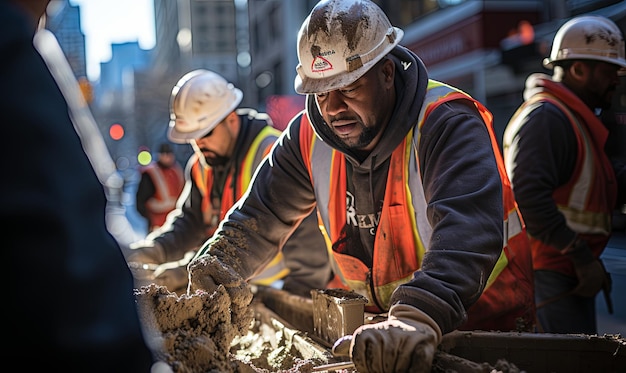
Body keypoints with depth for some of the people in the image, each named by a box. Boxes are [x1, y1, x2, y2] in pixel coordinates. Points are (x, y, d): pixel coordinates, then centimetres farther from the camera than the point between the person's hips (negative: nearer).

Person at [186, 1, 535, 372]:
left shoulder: (448, 125, -21)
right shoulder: (309, 136, -3)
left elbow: (468, 230, -36)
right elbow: (260, 217, 6)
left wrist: (419, 319, -50)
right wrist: (213, 272, -12)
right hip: (373, 326, 5)